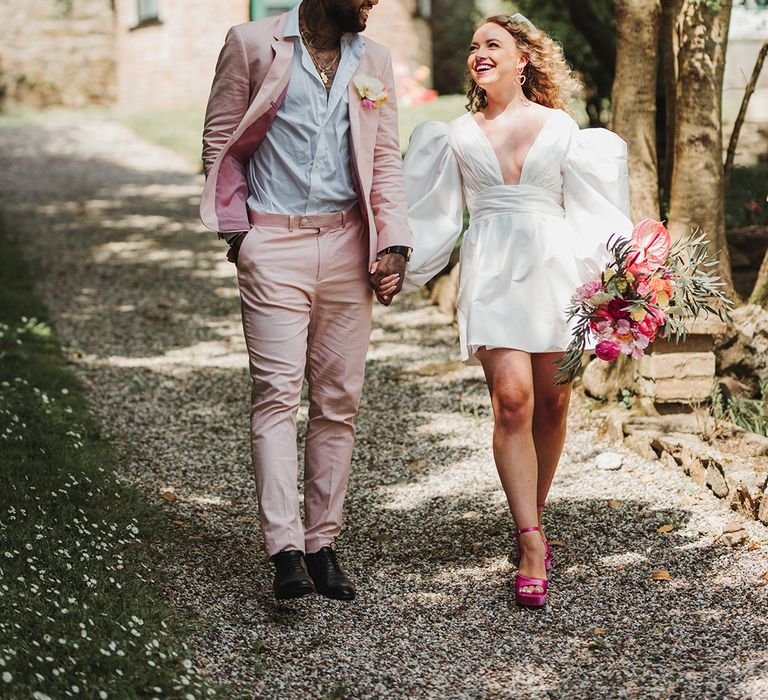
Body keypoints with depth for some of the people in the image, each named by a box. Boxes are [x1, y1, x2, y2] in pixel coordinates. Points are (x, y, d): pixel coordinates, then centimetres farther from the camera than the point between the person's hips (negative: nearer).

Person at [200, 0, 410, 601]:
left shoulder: (374, 61, 13)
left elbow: (386, 159, 13)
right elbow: (220, 141, 5)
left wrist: (393, 243, 3)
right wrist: (236, 228, 0)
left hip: (347, 245, 4)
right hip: (274, 243, -4)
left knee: (339, 400, 4)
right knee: (277, 393, -9)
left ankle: (323, 544, 11)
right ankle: (285, 550, -12)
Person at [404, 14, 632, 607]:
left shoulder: (560, 127, 8)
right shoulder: (459, 135, 11)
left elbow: (587, 210, 10)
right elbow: (441, 217, 15)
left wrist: (601, 273, 3)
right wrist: (399, 264, 9)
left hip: (555, 268, 1)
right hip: (492, 272, 0)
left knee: (551, 403, 4)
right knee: (512, 399, -14)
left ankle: (534, 518, 25)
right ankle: (532, 546, -15)